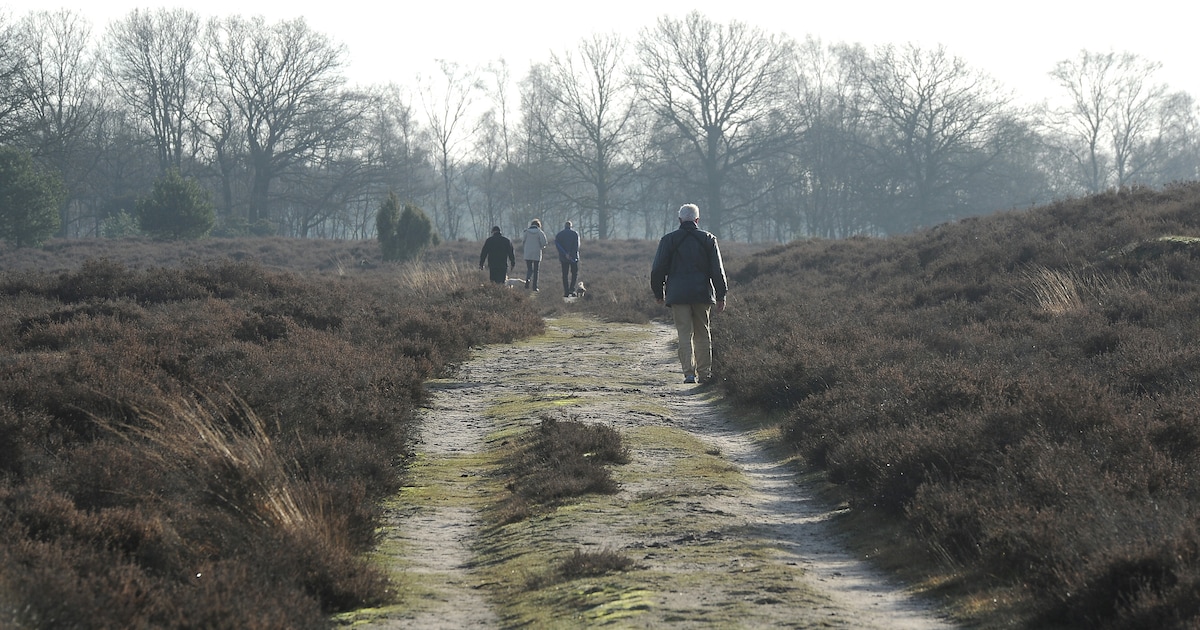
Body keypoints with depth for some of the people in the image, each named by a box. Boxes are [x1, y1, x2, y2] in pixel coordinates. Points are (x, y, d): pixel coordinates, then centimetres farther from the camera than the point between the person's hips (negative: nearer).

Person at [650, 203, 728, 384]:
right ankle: (704, 373, 12)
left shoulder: (669, 240, 1)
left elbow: (658, 269, 1)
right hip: (702, 294, 1)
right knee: (702, 334, 11)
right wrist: (721, 295, 6)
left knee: (685, 334, -1)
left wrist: (658, 293, 12)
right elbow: (717, 270, 2)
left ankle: (689, 373, -11)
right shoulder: (708, 239, 4)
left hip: (678, 294, -1)